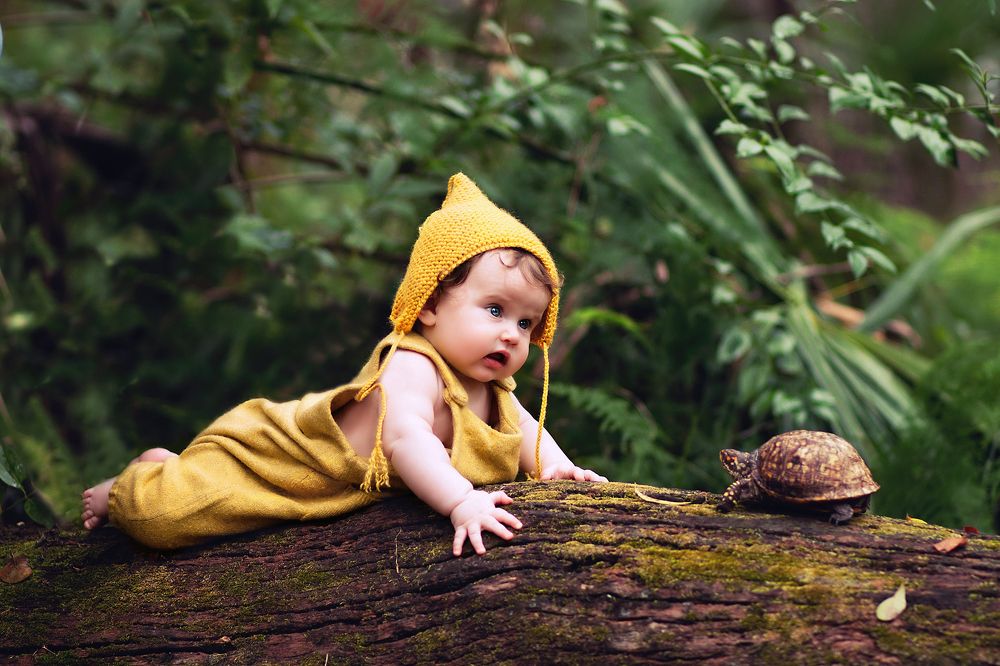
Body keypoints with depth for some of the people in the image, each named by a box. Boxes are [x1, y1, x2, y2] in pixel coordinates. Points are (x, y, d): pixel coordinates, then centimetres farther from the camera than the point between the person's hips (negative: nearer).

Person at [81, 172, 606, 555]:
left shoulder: (489, 390, -3)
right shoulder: (411, 366, -34)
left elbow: (523, 426, 15)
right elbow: (404, 435, -50)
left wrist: (552, 464, -5)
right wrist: (460, 502, -61)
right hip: (261, 450, -9)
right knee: (161, 515, -19)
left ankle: (164, 470, 38)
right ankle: (128, 486, 18)